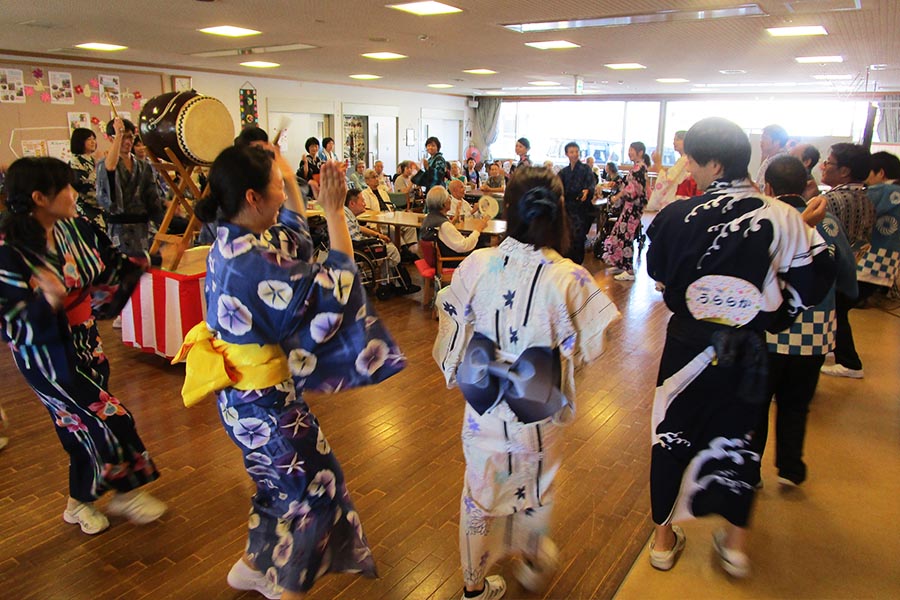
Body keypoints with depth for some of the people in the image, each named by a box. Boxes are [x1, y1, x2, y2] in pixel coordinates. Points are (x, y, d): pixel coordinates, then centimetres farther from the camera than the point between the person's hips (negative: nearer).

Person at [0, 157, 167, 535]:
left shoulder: (74, 228, -5)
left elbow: (110, 268, 6)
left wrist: (144, 261, -8)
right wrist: (47, 301, -42)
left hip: (85, 344, 7)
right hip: (47, 353, -7)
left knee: (85, 424, 17)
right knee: (109, 418, -3)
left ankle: (80, 503, 38)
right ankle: (126, 493, 21)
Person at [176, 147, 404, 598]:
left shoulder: (231, 242, -3)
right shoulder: (255, 262, -32)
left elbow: (294, 234, 15)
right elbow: (336, 290, -27)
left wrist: (287, 174, 17)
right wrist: (334, 211, -26)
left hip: (244, 393, 9)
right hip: (264, 400, -9)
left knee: (283, 483, 29)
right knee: (311, 489, 14)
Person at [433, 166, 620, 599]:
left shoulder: (476, 265, -17)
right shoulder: (570, 279, -21)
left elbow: (452, 333, -7)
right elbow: (585, 350, -10)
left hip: (483, 406, 1)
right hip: (540, 412, -1)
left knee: (480, 488, 22)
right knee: (537, 489, 27)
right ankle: (533, 560, 53)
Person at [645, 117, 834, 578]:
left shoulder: (678, 215, -14)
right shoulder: (782, 218, -12)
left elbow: (657, 271, 2)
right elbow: (811, 283, -5)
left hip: (688, 344, -1)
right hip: (747, 350, 2)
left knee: (672, 432, 15)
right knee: (735, 435, 20)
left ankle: (663, 539, 29)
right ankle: (736, 545, 31)